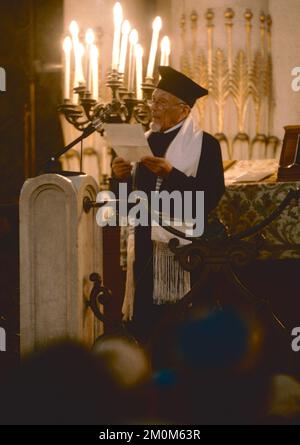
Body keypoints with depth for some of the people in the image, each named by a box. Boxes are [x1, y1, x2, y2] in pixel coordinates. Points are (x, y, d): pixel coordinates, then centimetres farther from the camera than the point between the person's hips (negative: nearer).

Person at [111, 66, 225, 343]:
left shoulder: (205, 144, -5)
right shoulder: (147, 141, 13)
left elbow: (211, 196, -14)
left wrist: (171, 173, -20)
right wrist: (122, 177, -5)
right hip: (147, 245, 6)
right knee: (145, 324, 3)